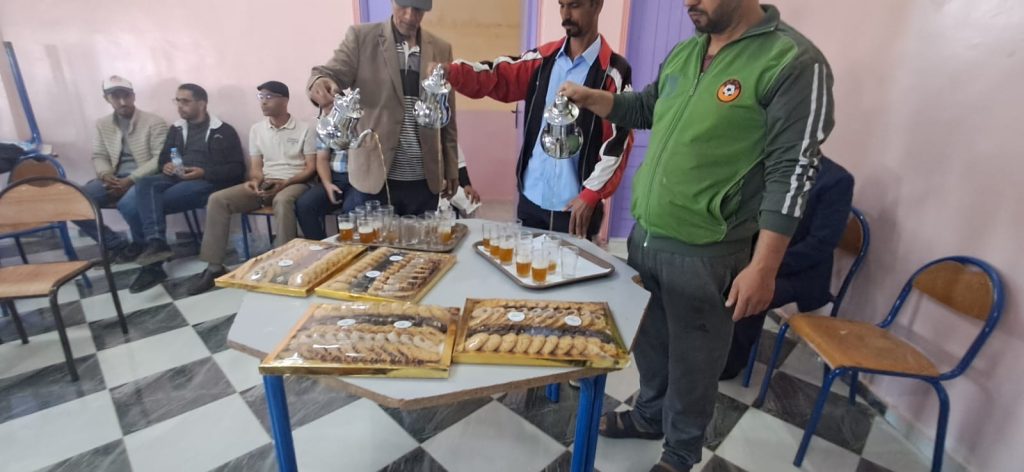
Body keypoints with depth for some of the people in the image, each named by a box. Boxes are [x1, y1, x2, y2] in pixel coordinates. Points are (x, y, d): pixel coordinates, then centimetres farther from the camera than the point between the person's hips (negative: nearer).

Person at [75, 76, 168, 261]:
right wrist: (106, 175, -10)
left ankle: (139, 245, -5)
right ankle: (117, 245, -1)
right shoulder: (102, 124, 14)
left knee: (128, 203, -37)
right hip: (115, 179, 6)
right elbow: (98, 156, 14)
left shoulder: (154, 122, -5)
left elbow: (160, 159, -12)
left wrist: (130, 179, -20)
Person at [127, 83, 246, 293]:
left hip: (207, 182, -5)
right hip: (176, 179, 6)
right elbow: (163, 158, 26)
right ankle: (156, 243, -40)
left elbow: (237, 168, -3)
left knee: (146, 204, -25)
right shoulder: (176, 129, 22)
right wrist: (165, 166, 0)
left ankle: (154, 265, -19)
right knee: (145, 184, -29)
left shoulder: (224, 131, 4)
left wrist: (204, 172, -16)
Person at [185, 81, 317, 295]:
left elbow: (311, 167, -6)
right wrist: (255, 181, -13)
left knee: (282, 200, -41)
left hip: (295, 183, -5)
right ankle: (214, 266, -11)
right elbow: (256, 166, 11)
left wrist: (285, 183, -20)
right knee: (217, 199, -15)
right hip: (264, 183, 5)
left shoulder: (304, 129, -1)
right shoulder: (256, 129, 13)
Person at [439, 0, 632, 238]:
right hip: (531, 199, 4)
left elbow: (618, 141, -9)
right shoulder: (544, 59, 7)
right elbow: (496, 79, -2)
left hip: (575, 204, -4)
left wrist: (591, 194, -13)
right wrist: (451, 72, -19)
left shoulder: (615, 71, -6)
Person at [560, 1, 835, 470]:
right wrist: (588, 97, 6)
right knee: (648, 340, 23)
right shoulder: (683, 53, 8)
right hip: (643, 235, 7)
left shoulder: (794, 62, -13)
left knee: (692, 360, 13)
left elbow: (791, 174, -16)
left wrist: (762, 268, -18)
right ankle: (650, 414, 48)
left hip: (703, 254, -6)